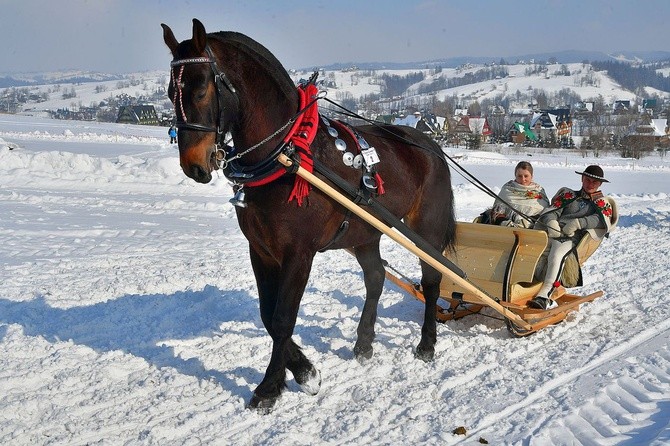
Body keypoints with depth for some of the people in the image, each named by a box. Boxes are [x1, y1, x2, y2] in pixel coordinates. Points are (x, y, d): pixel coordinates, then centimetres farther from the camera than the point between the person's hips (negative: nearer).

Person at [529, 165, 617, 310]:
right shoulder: (568, 195, 32)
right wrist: (552, 221, -8)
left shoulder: (603, 202, 24)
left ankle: (544, 296, -44)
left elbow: (604, 221, 2)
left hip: (572, 237, -3)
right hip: (550, 230, 4)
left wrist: (577, 223, -13)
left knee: (556, 256, -37)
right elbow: (552, 210, 17)